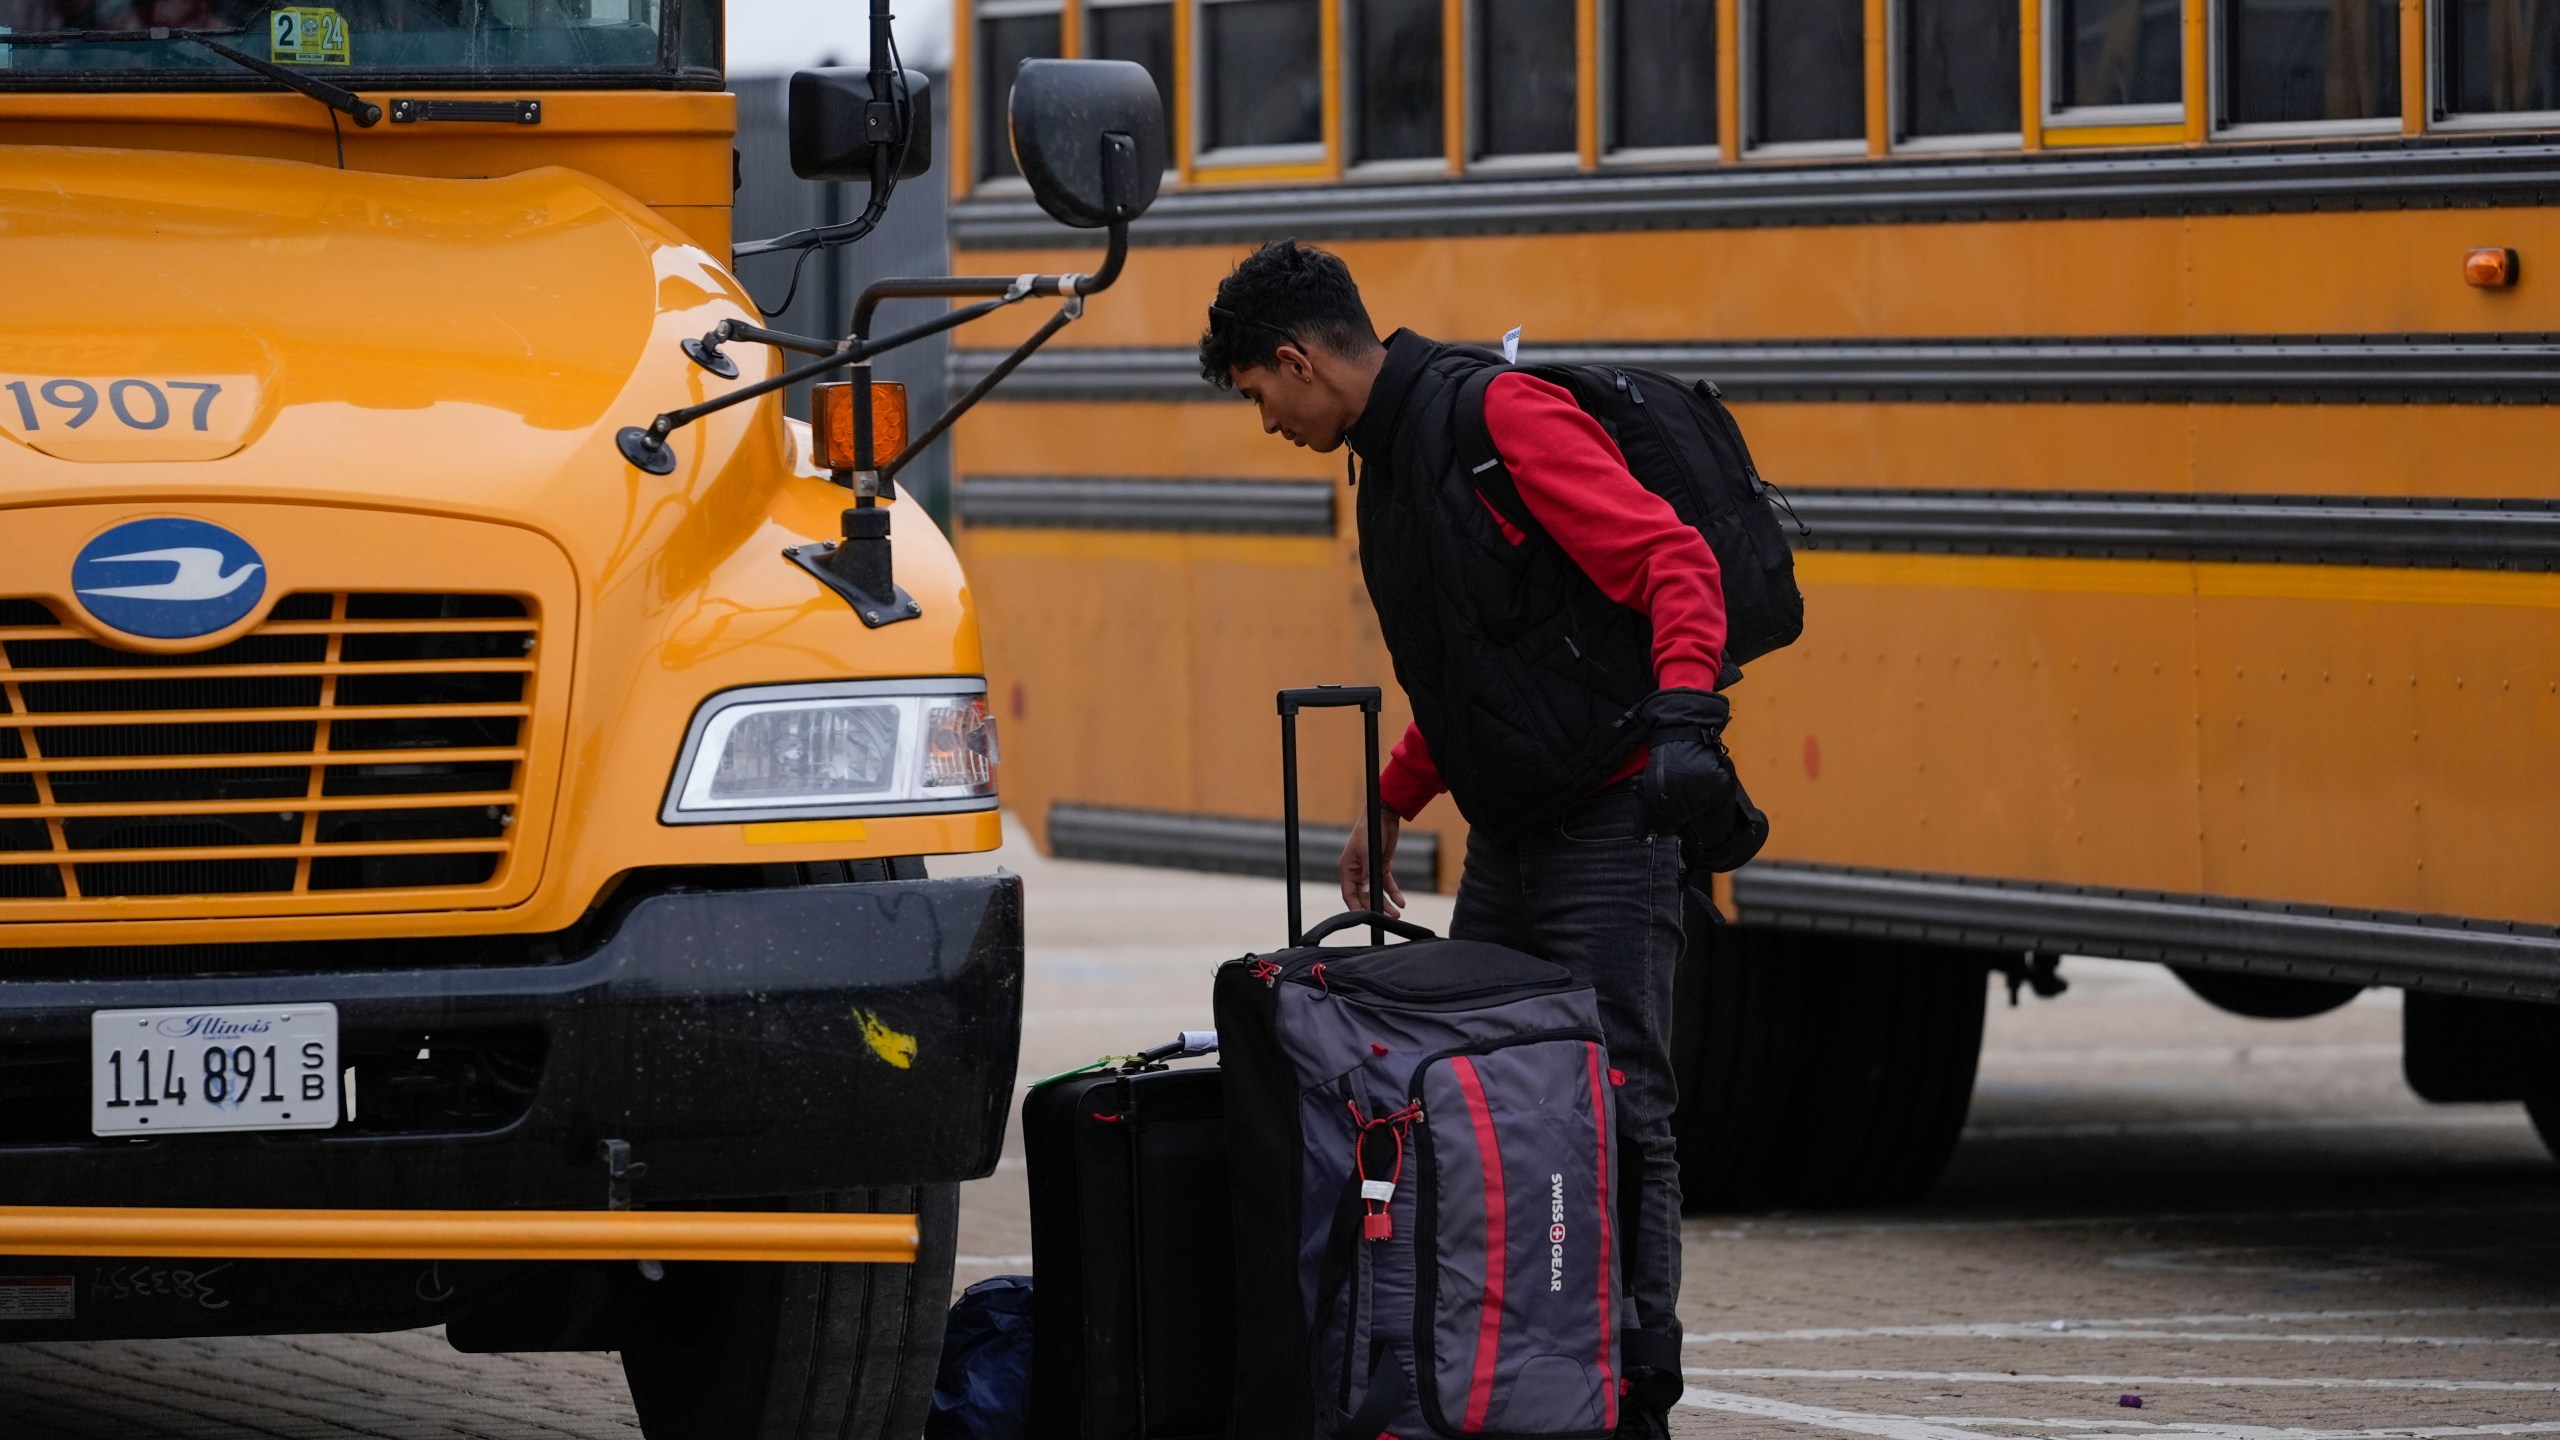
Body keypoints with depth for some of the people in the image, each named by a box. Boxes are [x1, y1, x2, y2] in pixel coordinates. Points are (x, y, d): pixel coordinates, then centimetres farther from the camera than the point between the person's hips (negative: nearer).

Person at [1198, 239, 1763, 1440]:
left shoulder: (1501, 415, -12)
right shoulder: (1386, 462, 17)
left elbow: (1675, 564, -19)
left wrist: (1682, 715, -33)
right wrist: (1392, 807, 28)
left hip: (1608, 826, -10)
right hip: (1508, 835, 10)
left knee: (1613, 1108, -9)